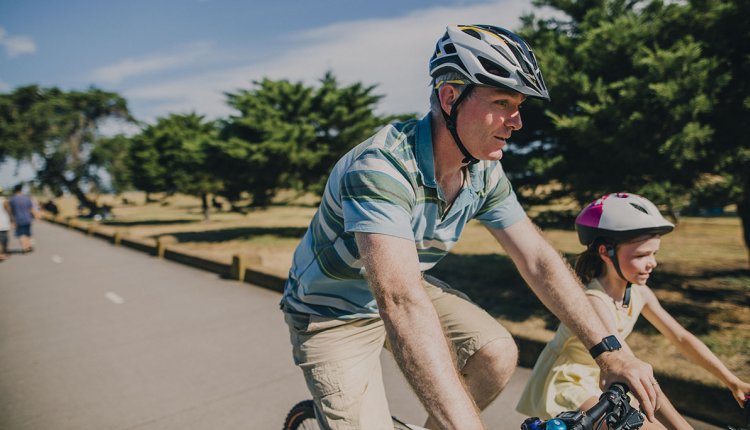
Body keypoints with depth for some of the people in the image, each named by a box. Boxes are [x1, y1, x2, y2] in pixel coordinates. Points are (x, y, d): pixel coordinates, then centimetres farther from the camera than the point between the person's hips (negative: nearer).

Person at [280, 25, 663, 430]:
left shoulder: (484, 173, -10)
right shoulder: (380, 167, -34)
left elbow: (538, 260, -6)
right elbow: (401, 301, -44)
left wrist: (610, 351, -11)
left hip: (410, 289, 6)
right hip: (333, 314, -5)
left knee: (497, 353, -13)